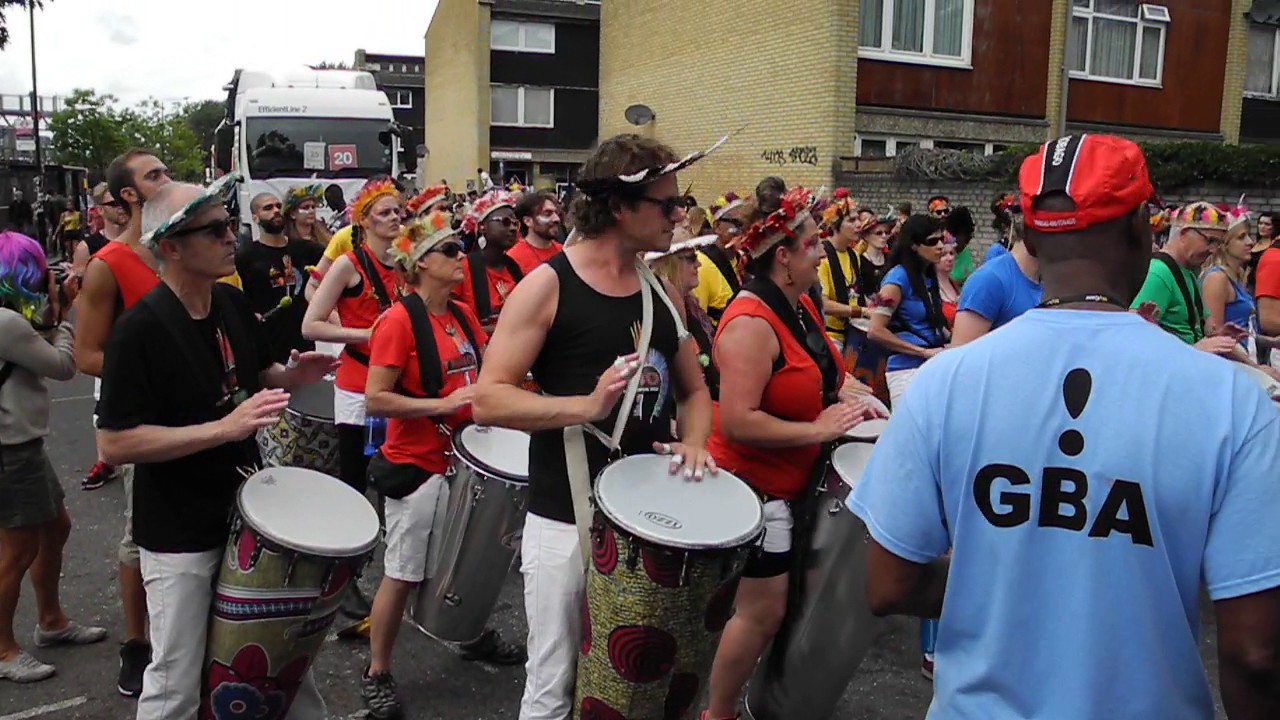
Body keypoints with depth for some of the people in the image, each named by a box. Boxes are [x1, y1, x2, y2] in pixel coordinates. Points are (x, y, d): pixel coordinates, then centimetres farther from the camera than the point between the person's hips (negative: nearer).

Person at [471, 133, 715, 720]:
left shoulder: (661, 290, 7)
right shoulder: (546, 284, -11)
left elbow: (693, 390, 16)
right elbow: (487, 400, -15)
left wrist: (693, 442, -5)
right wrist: (586, 406, -26)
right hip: (566, 522, -5)